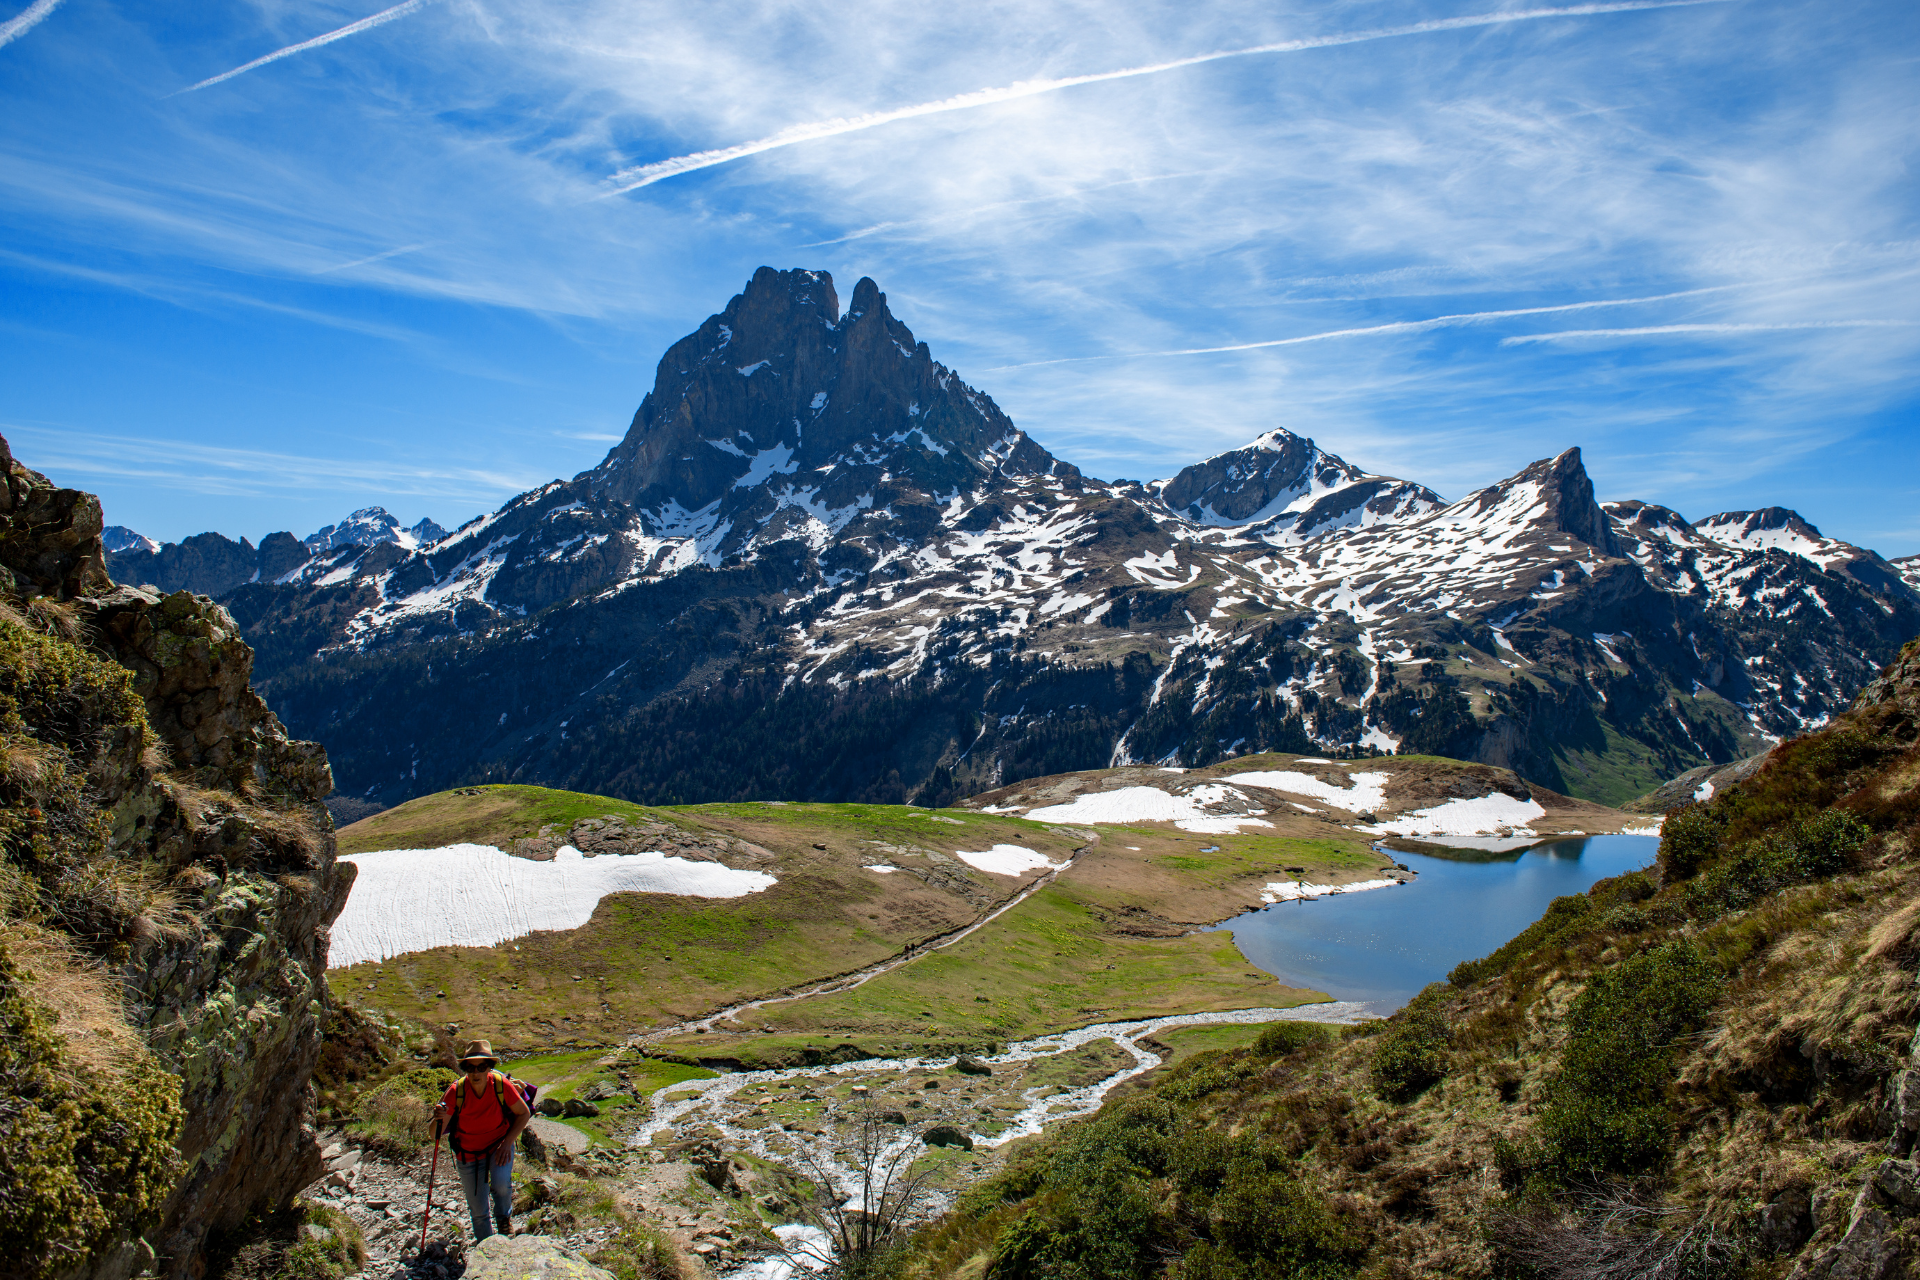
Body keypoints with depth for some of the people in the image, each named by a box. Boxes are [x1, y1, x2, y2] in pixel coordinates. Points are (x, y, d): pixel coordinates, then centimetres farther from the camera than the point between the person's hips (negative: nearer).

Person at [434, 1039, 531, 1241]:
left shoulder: (501, 1084, -23)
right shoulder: (456, 1091, -23)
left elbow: (524, 1113, -8)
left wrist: (507, 1143, -18)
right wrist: (438, 1119, -43)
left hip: (499, 1146, -1)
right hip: (469, 1153, 1)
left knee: (500, 1183, -28)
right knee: (478, 1210, 6)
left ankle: (503, 1217, 7)